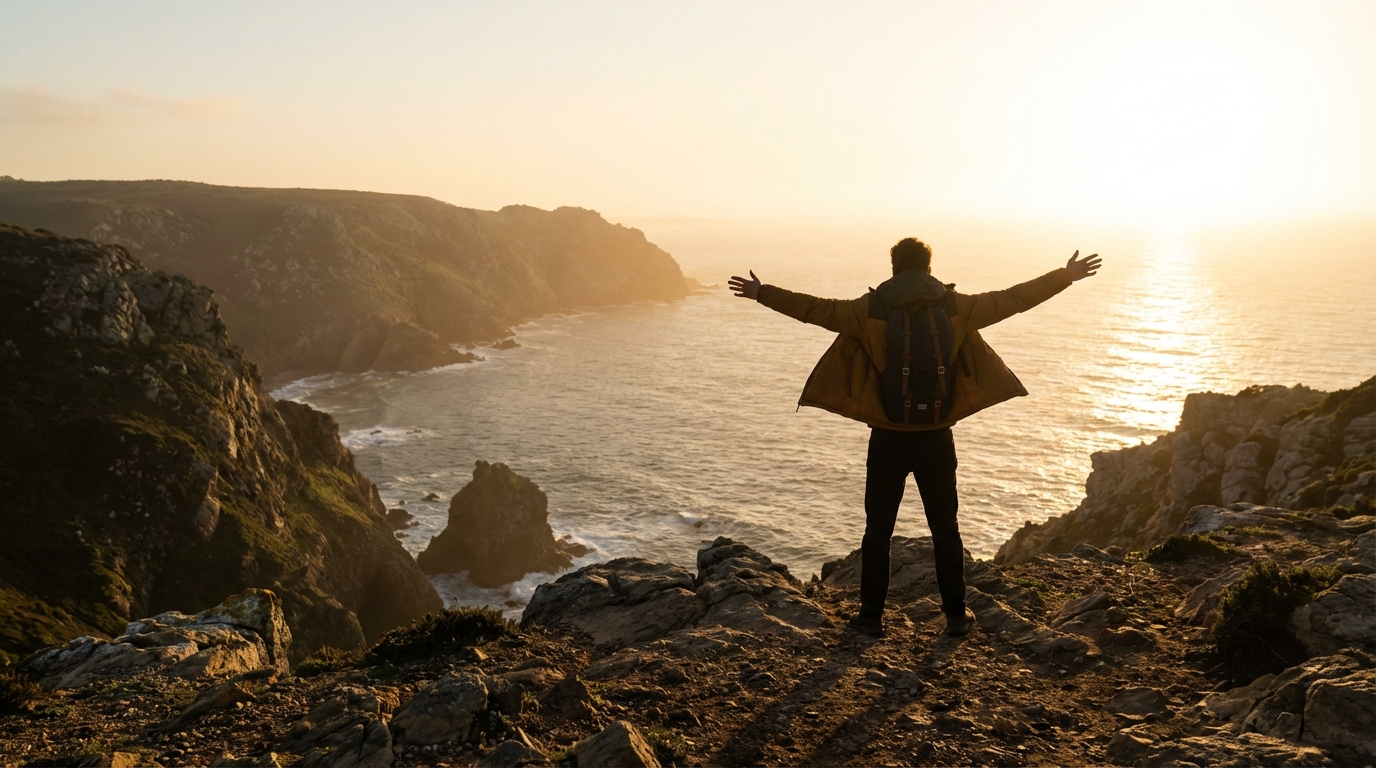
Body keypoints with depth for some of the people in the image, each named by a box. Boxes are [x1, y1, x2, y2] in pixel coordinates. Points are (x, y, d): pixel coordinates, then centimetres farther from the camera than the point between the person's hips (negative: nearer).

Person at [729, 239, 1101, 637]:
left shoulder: (869, 311, -7)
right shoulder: (957, 308, -3)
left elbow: (814, 309, -3)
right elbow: (1013, 299, 4)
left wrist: (762, 293, 8)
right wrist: (1067, 275, 15)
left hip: (888, 439, -1)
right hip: (935, 438, 1)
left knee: (878, 530, 10)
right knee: (945, 529, 15)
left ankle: (871, 615, 16)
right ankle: (956, 615, 22)